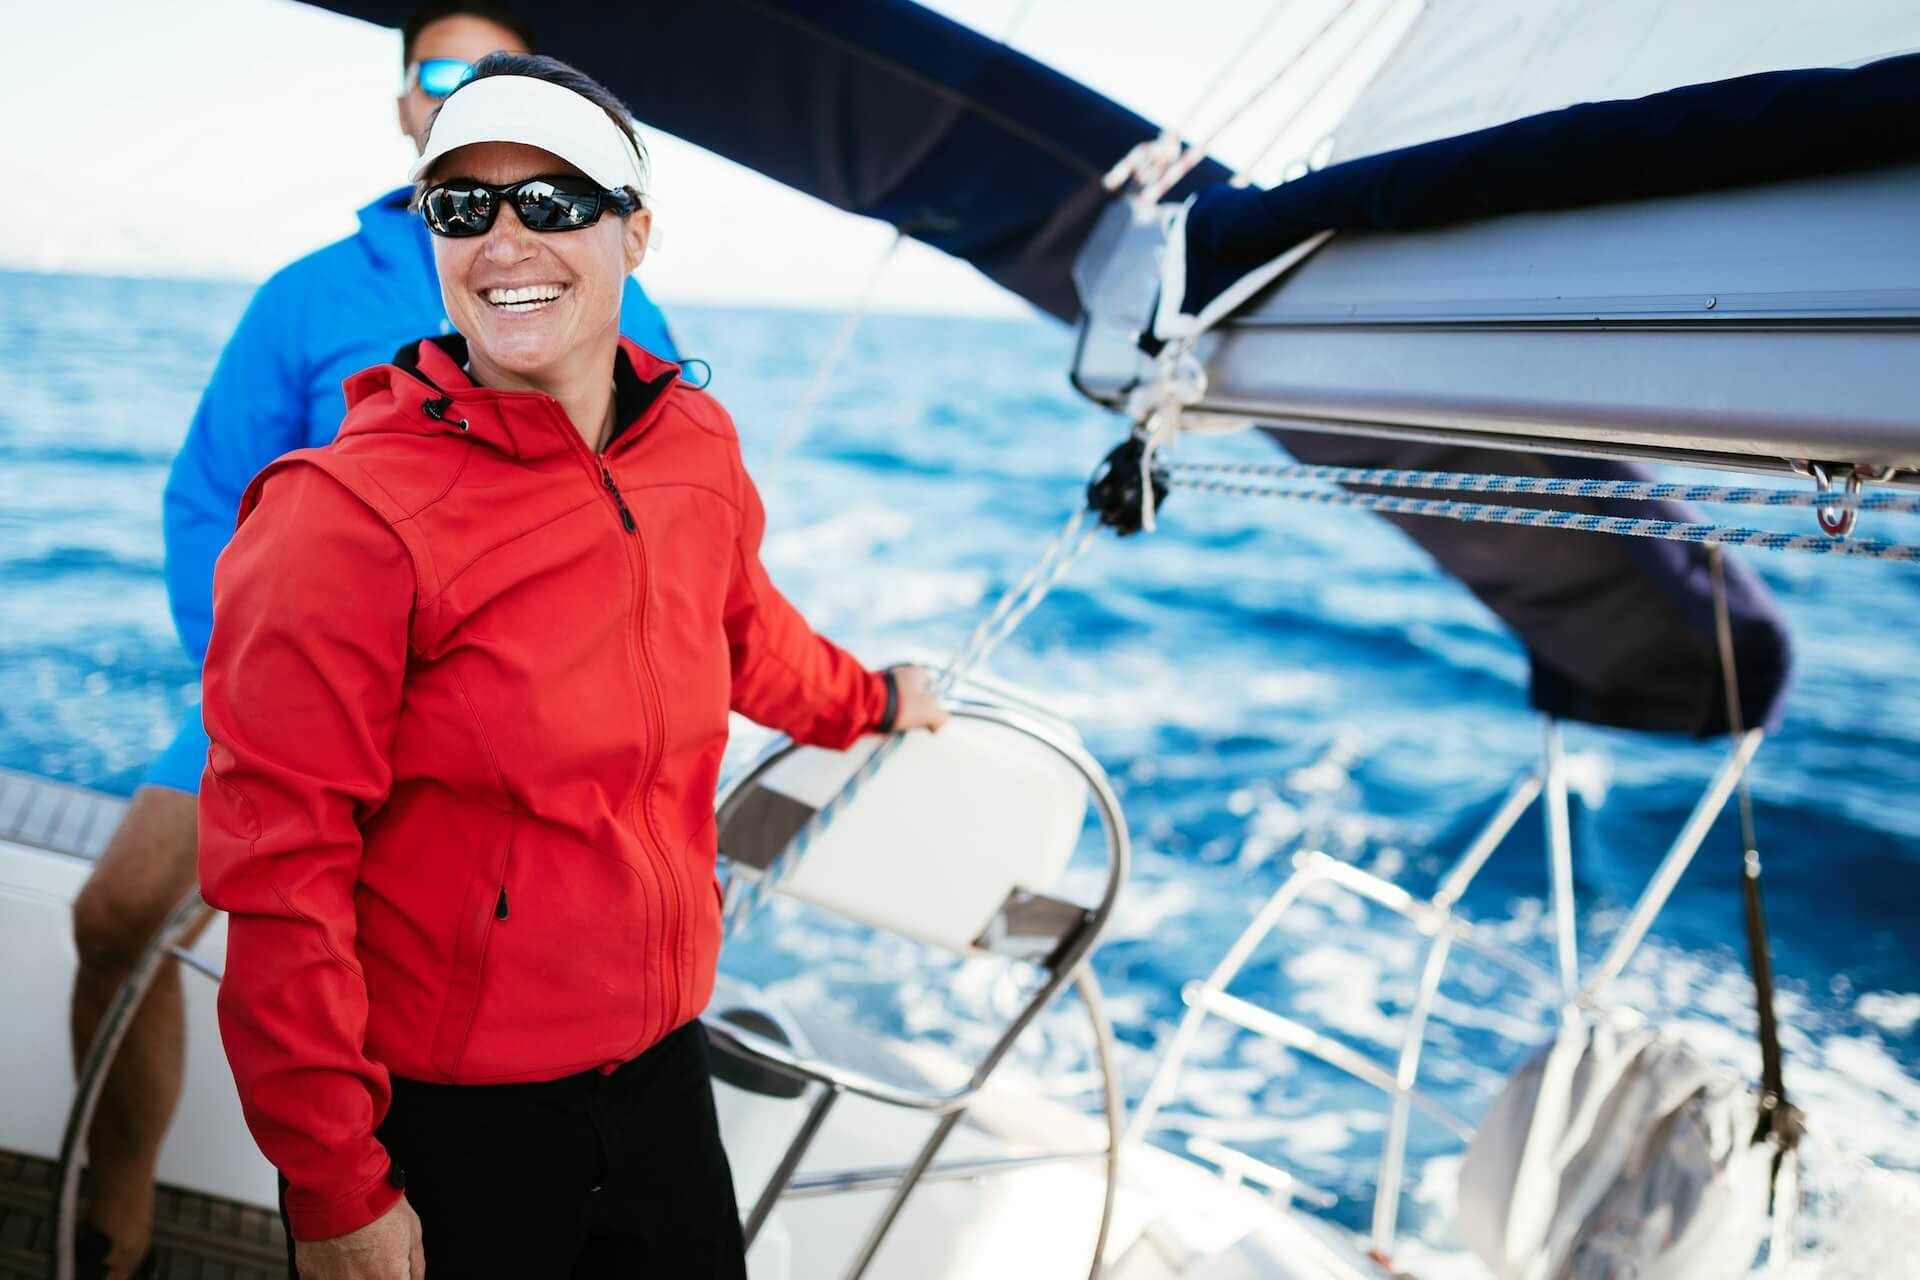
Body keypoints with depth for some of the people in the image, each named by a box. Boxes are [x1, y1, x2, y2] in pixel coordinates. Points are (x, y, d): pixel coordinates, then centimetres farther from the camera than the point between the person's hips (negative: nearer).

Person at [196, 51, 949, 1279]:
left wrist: (869, 699, 34)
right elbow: (281, 870, -17)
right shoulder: (346, 514, -19)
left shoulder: (698, 445, -3)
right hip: (438, 1118, -5)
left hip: (662, 1062, 6)